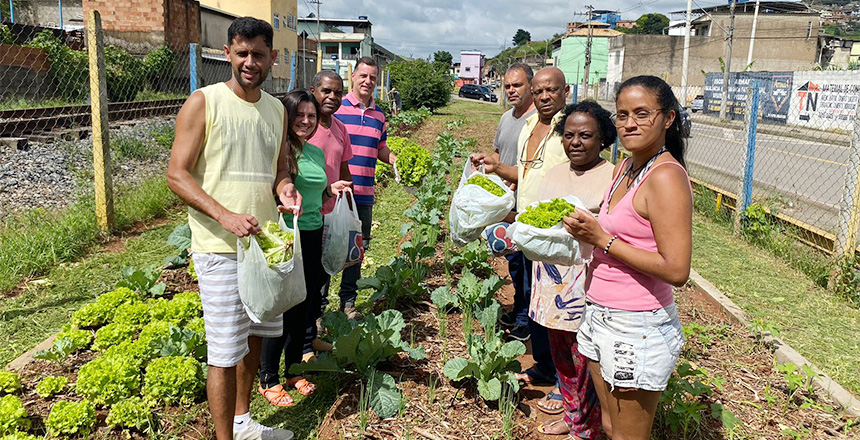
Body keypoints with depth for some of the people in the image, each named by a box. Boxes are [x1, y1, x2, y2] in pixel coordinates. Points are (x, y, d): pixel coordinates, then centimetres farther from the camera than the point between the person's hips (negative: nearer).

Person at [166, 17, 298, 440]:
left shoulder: (275, 109, 11)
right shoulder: (203, 102, -7)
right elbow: (177, 174, -10)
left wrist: (286, 187, -6)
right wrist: (225, 216, -23)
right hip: (220, 246, -6)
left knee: (255, 335, 17)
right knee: (226, 350, -1)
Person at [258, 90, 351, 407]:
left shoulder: (317, 153, 12)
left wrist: (331, 190, 5)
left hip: (312, 236, 7)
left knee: (306, 306, 13)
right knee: (283, 309, -1)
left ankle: (294, 369, 31)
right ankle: (268, 379, 17)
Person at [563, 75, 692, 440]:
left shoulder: (666, 177, -19)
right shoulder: (626, 167, 8)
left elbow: (676, 269, -25)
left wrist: (603, 240, -20)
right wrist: (587, 230, -3)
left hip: (637, 328, -8)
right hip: (601, 315, 8)